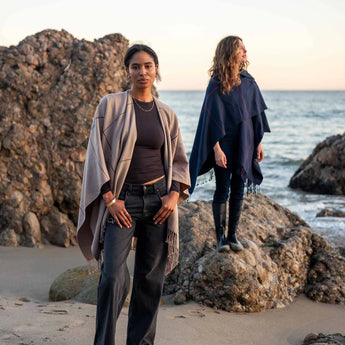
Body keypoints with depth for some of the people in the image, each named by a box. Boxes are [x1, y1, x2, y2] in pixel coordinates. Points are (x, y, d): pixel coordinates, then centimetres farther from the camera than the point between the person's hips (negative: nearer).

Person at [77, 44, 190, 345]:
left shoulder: (167, 114, 8)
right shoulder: (111, 105, 0)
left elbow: (179, 159, 15)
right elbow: (98, 153, -3)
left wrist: (174, 194, -1)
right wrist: (109, 198, -10)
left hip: (158, 198, 3)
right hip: (122, 198, -3)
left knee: (151, 276, 6)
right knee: (112, 274, -13)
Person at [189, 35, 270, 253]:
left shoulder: (248, 81, 6)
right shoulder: (217, 84, -10)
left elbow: (255, 113, 12)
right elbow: (213, 117, -12)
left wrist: (258, 143, 10)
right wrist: (217, 149, -17)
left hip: (244, 144, 5)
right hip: (225, 144, -5)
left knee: (238, 190, 8)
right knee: (222, 190, 0)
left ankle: (233, 235, 18)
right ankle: (220, 237, 11)